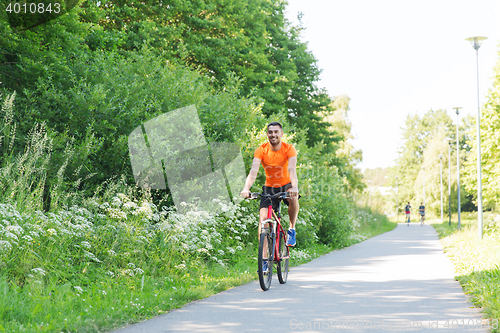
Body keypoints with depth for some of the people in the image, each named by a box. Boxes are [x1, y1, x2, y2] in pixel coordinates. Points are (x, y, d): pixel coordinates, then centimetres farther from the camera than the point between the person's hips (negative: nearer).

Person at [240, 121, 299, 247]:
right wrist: (246, 188, -42)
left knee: (293, 198, -35)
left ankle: (292, 229, -12)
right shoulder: (261, 150, -12)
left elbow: (292, 169, -31)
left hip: (286, 185, -2)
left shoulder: (289, 149, -16)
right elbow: (254, 170, -25)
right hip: (269, 187, 2)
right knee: (263, 219, -13)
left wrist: (295, 187, -50)